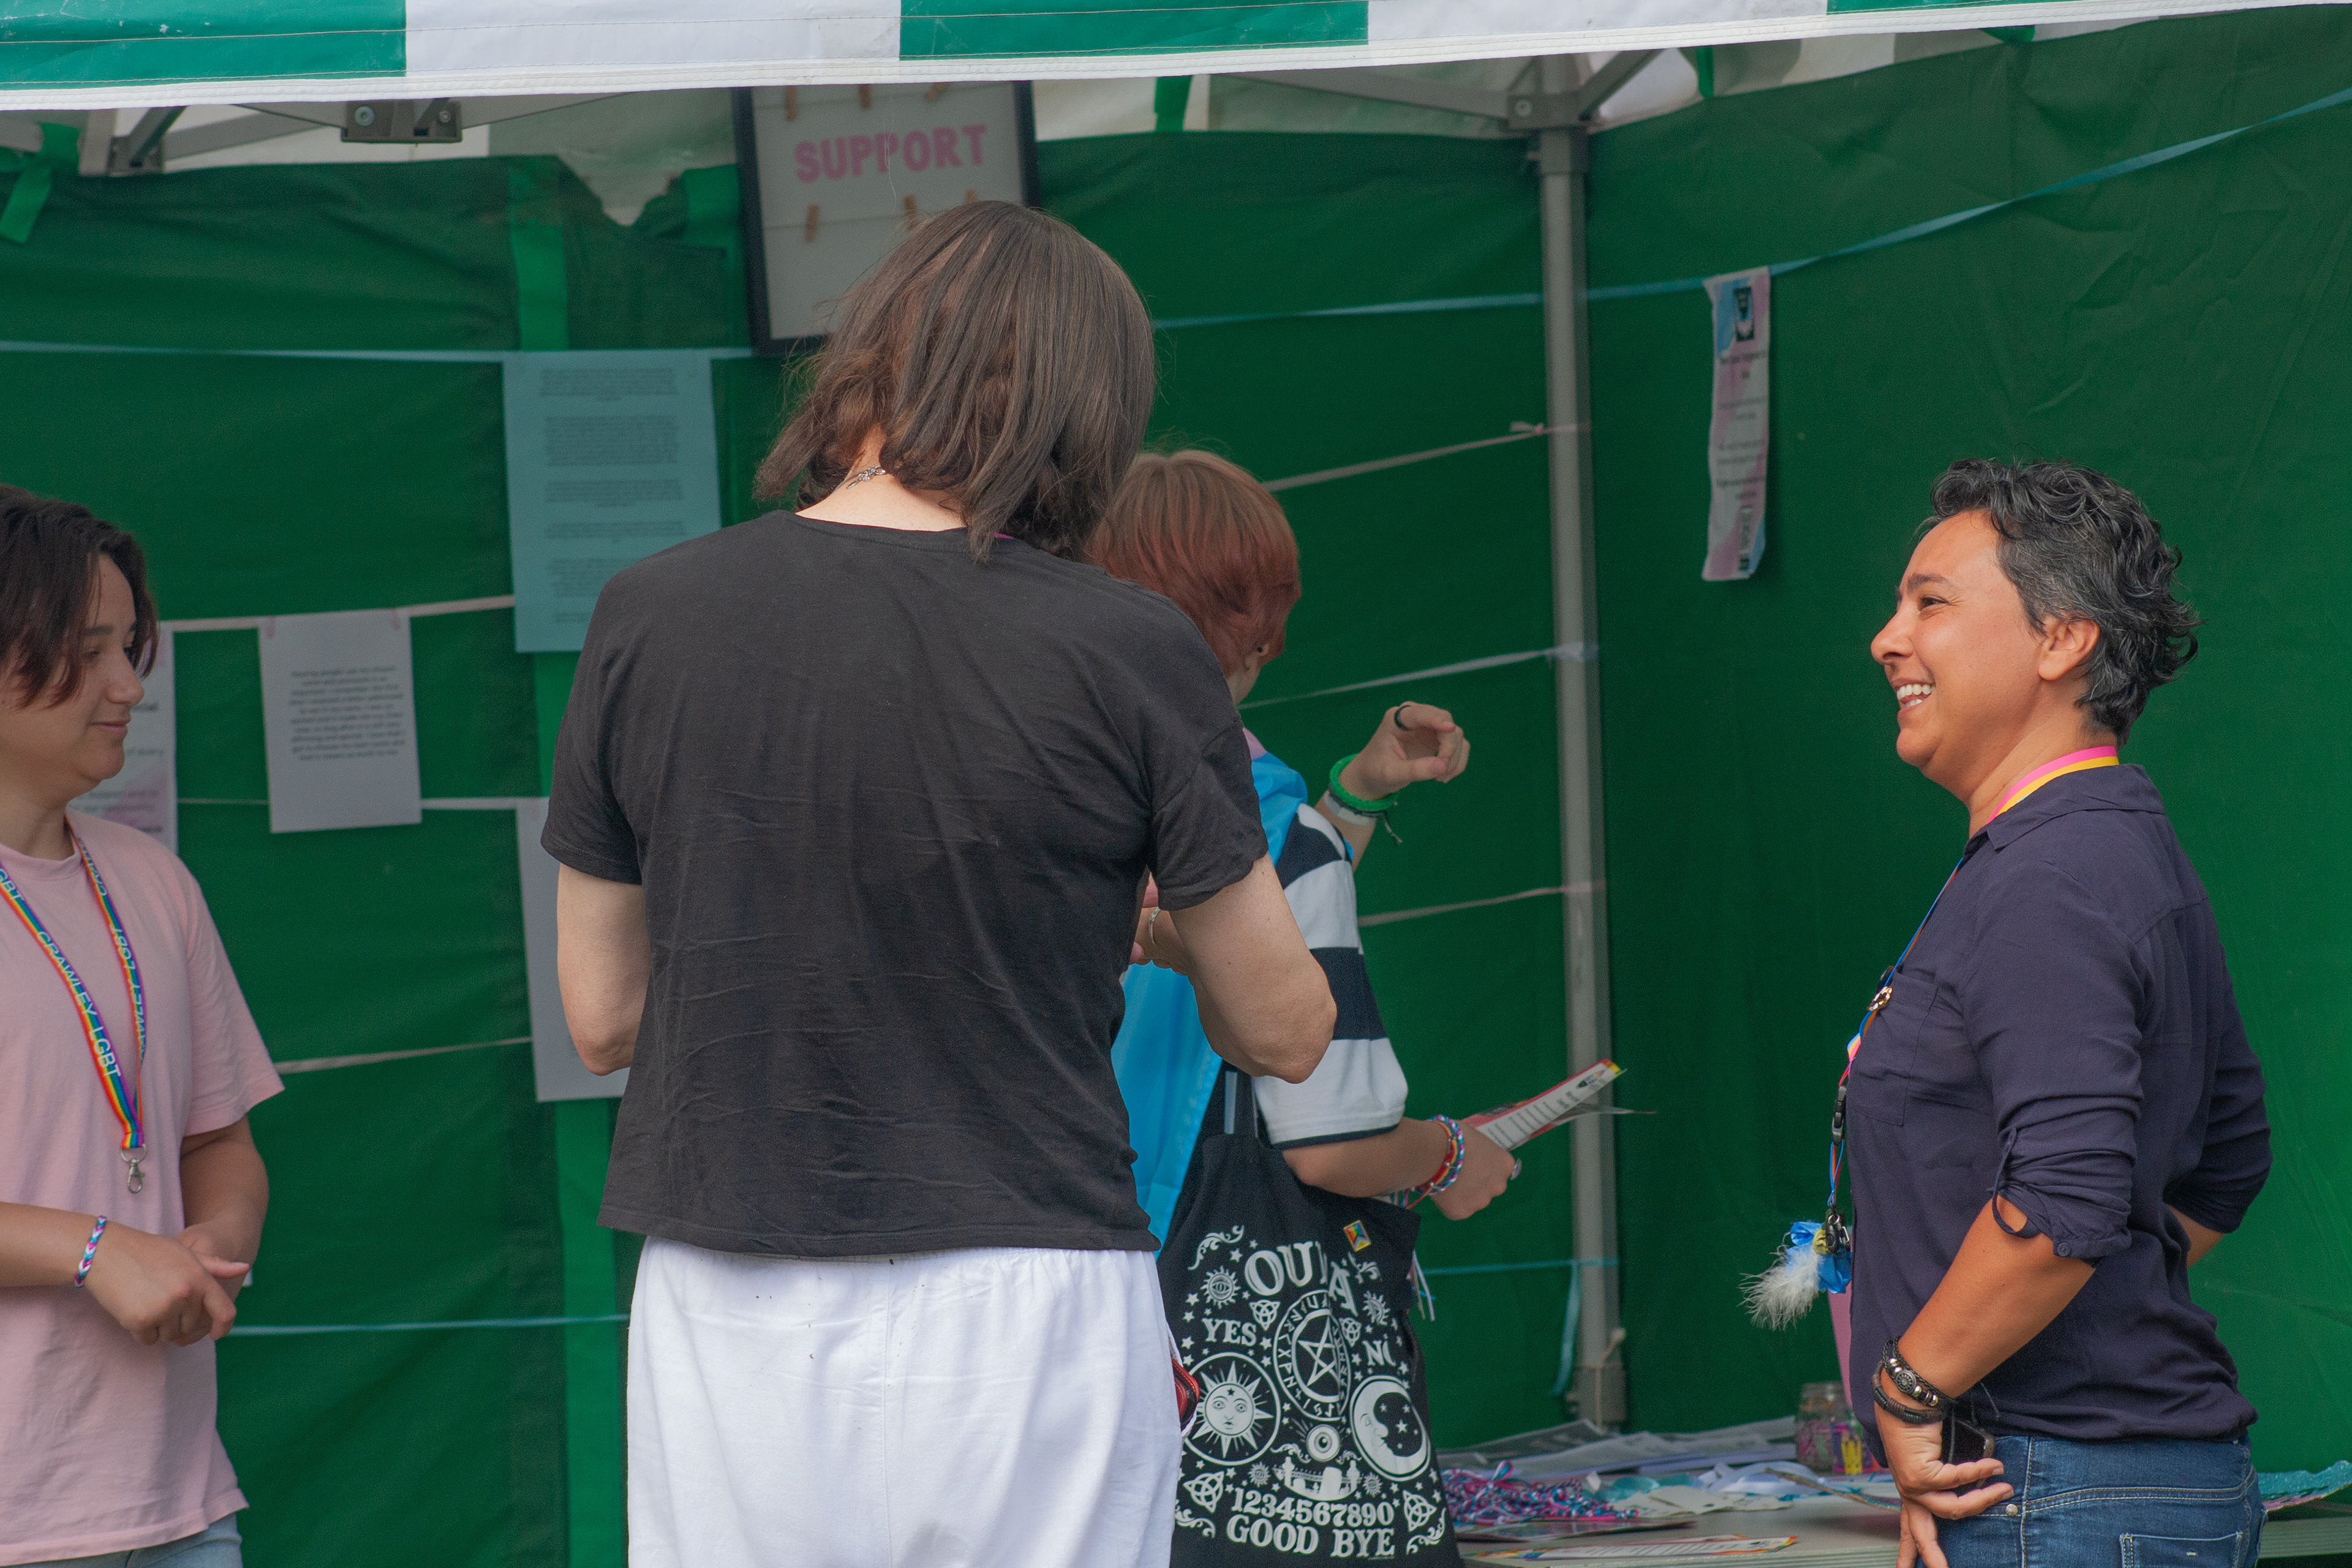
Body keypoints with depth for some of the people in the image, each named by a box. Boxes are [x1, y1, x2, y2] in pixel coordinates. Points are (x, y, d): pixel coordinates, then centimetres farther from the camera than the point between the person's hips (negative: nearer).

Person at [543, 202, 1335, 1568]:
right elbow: (1283, 1032, 2)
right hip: (1024, 1304, -2)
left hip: (727, 1315, 2)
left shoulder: (646, 619, -1)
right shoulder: (1133, 654, -8)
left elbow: (604, 1020, 7)